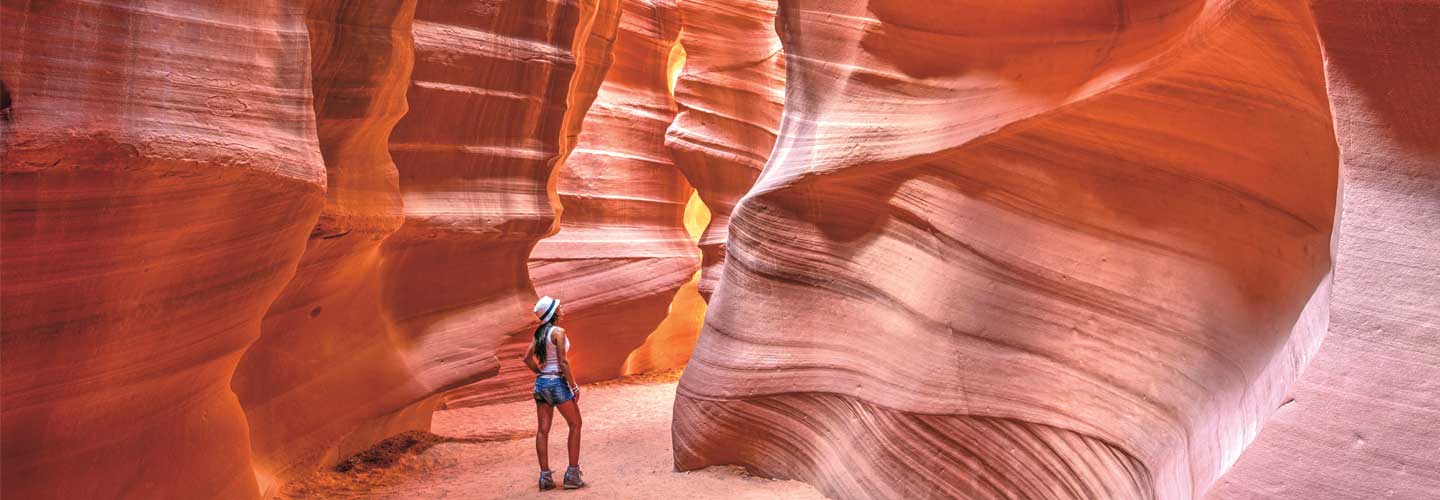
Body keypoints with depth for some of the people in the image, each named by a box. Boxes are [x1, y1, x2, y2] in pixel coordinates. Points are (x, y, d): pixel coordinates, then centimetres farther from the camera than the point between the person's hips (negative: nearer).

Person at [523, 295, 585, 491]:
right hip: (557, 382, -7)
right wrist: (574, 387, -11)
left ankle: (545, 476, 12)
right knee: (575, 425, 6)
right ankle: (572, 474, 6)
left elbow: (527, 358, 13)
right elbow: (563, 362, -17)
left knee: (543, 429, 8)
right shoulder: (558, 332, -14)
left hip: (541, 382, 7)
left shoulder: (539, 332, 8)